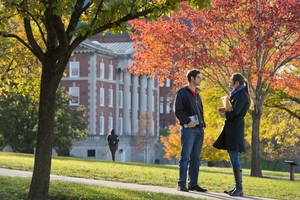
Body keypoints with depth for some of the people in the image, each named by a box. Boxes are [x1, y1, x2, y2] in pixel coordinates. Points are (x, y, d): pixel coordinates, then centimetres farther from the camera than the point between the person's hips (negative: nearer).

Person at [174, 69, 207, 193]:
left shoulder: (197, 94, 21)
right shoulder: (182, 92, -2)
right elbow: (177, 111, -10)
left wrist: (203, 124, 9)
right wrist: (187, 121, -20)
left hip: (199, 130, 7)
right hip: (188, 129, -7)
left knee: (195, 158, 7)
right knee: (185, 157, -9)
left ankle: (193, 183, 10)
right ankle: (181, 184, -8)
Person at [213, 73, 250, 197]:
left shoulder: (242, 95, -11)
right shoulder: (236, 94, 20)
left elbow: (235, 111, -21)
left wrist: (225, 115, -2)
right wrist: (225, 112, 7)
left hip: (235, 127, -10)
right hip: (231, 127, 10)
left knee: (234, 158, -12)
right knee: (233, 158, 9)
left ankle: (239, 188, -13)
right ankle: (237, 187, 12)